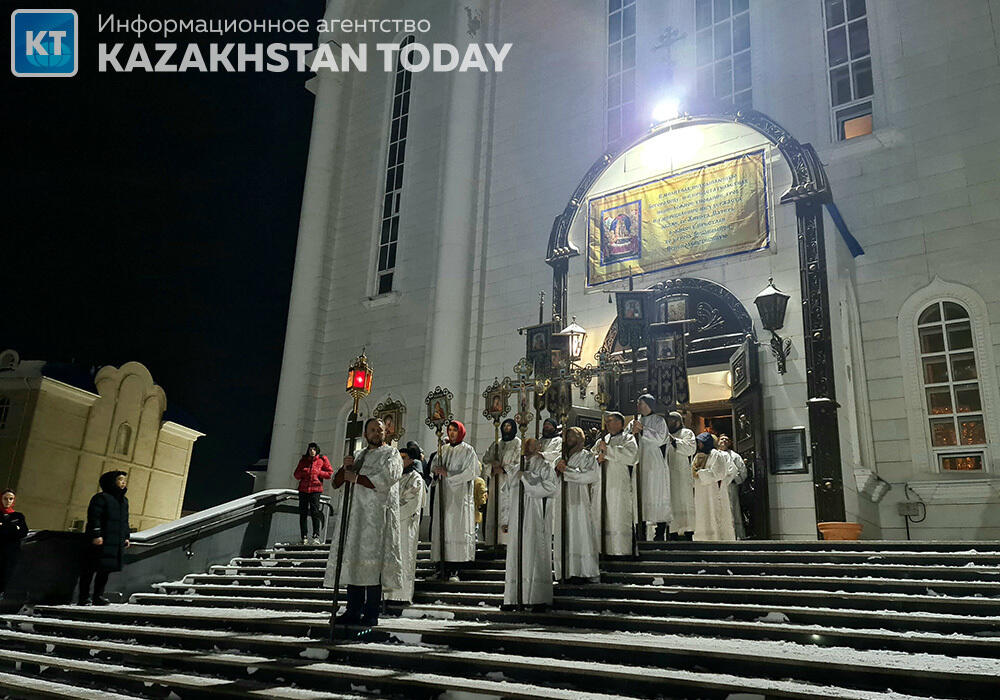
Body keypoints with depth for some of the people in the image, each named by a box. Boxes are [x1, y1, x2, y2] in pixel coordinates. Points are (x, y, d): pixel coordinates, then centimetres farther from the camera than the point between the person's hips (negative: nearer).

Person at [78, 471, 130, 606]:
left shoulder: (124, 501, 19)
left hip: (116, 543, 8)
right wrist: (96, 535, -20)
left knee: (105, 569, 9)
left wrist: (126, 537, 18)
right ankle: (83, 597, 4)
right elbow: (94, 517, -13)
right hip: (101, 542, -7)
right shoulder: (101, 498, -6)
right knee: (90, 569, -3)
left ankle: (98, 596, 15)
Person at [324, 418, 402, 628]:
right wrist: (345, 468, -2)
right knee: (352, 561, 1)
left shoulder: (391, 454, 7)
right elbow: (336, 483, 18)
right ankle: (353, 611, 7)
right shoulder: (357, 455, 24)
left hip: (376, 516, -5)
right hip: (352, 516, 6)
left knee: (372, 560, -10)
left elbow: (385, 479, -11)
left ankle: (371, 614, -6)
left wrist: (357, 478, -9)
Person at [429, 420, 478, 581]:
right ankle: (443, 569, 2)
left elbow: (470, 472, -7)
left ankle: (454, 571, -9)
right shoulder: (443, 449, 17)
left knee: (456, 529, -10)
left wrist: (448, 474, -10)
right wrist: (437, 470, -7)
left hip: (459, 494, -5)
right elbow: (433, 467, 16)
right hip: (443, 493, 5)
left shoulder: (467, 450, 2)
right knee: (441, 528, -1)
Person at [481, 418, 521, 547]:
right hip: (496, 483, 5)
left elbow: (519, 464, -6)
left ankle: (509, 540, -12)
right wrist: (493, 466, -6)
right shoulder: (496, 444, 18)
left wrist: (503, 469, -13)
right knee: (495, 510, 0)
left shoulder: (518, 443, 3)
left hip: (510, 482, -5)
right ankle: (495, 540, 1)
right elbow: (486, 459, 14)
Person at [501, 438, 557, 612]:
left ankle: (539, 599, -4)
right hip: (518, 518, 6)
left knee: (534, 553, -8)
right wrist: (505, 519, 16)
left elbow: (551, 486, -14)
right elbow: (510, 494, 20)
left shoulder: (544, 466, 2)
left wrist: (527, 478, -11)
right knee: (516, 555, 4)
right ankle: (515, 599, 8)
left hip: (536, 517, -6)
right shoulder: (519, 468, 19)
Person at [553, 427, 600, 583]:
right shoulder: (562, 458, 22)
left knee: (580, 535, -10)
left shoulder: (587, 456, 7)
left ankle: (583, 573, -8)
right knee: (564, 537, -1)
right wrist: (558, 468, -3)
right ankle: (568, 572, 1)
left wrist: (567, 470, -10)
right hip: (562, 502, 5)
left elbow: (591, 475, -10)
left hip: (579, 501, -5)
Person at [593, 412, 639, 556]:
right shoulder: (602, 440, 24)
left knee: (619, 519, -9)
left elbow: (630, 455, -13)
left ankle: (620, 550, -6)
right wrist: (597, 458, -3)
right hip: (601, 486, 5)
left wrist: (607, 449, -9)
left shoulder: (628, 439, 6)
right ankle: (602, 549, 7)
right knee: (601, 519, 2)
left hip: (619, 486, -5)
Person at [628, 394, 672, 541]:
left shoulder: (658, 420, 6)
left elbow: (659, 438, -10)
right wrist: (633, 432, -7)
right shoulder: (634, 422, 19)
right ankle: (642, 533, 5)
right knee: (640, 496, 1)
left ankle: (660, 533, -2)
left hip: (654, 464, -4)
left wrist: (642, 430, -15)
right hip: (638, 465, 4)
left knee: (656, 496, -6)